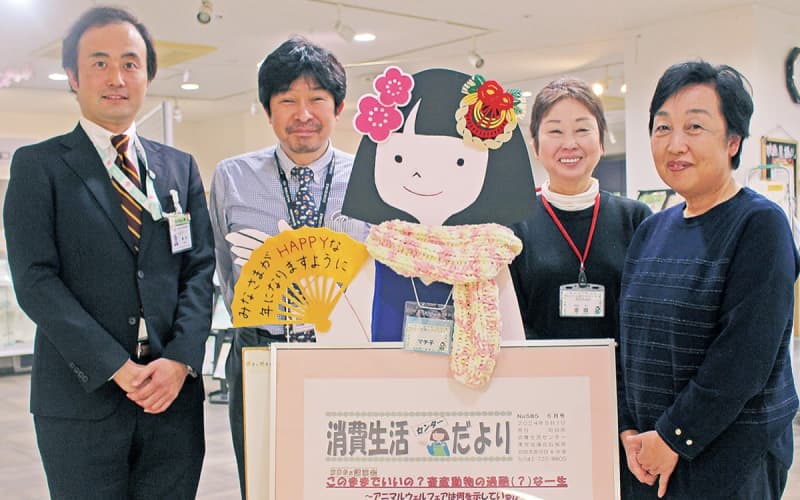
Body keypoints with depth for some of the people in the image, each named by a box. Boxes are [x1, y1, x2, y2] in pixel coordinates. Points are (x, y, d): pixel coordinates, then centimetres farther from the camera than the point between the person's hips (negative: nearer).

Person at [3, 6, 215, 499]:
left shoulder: (181, 167, 12)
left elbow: (200, 269, 6)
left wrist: (180, 359, -9)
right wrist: (117, 368, -15)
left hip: (174, 392, 3)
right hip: (82, 397, -3)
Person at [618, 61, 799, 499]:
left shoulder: (759, 224, -12)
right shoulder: (652, 229, 7)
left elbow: (745, 356, -18)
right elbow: (628, 338, 9)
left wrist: (674, 438, -15)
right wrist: (629, 429, -1)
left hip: (732, 457, -5)